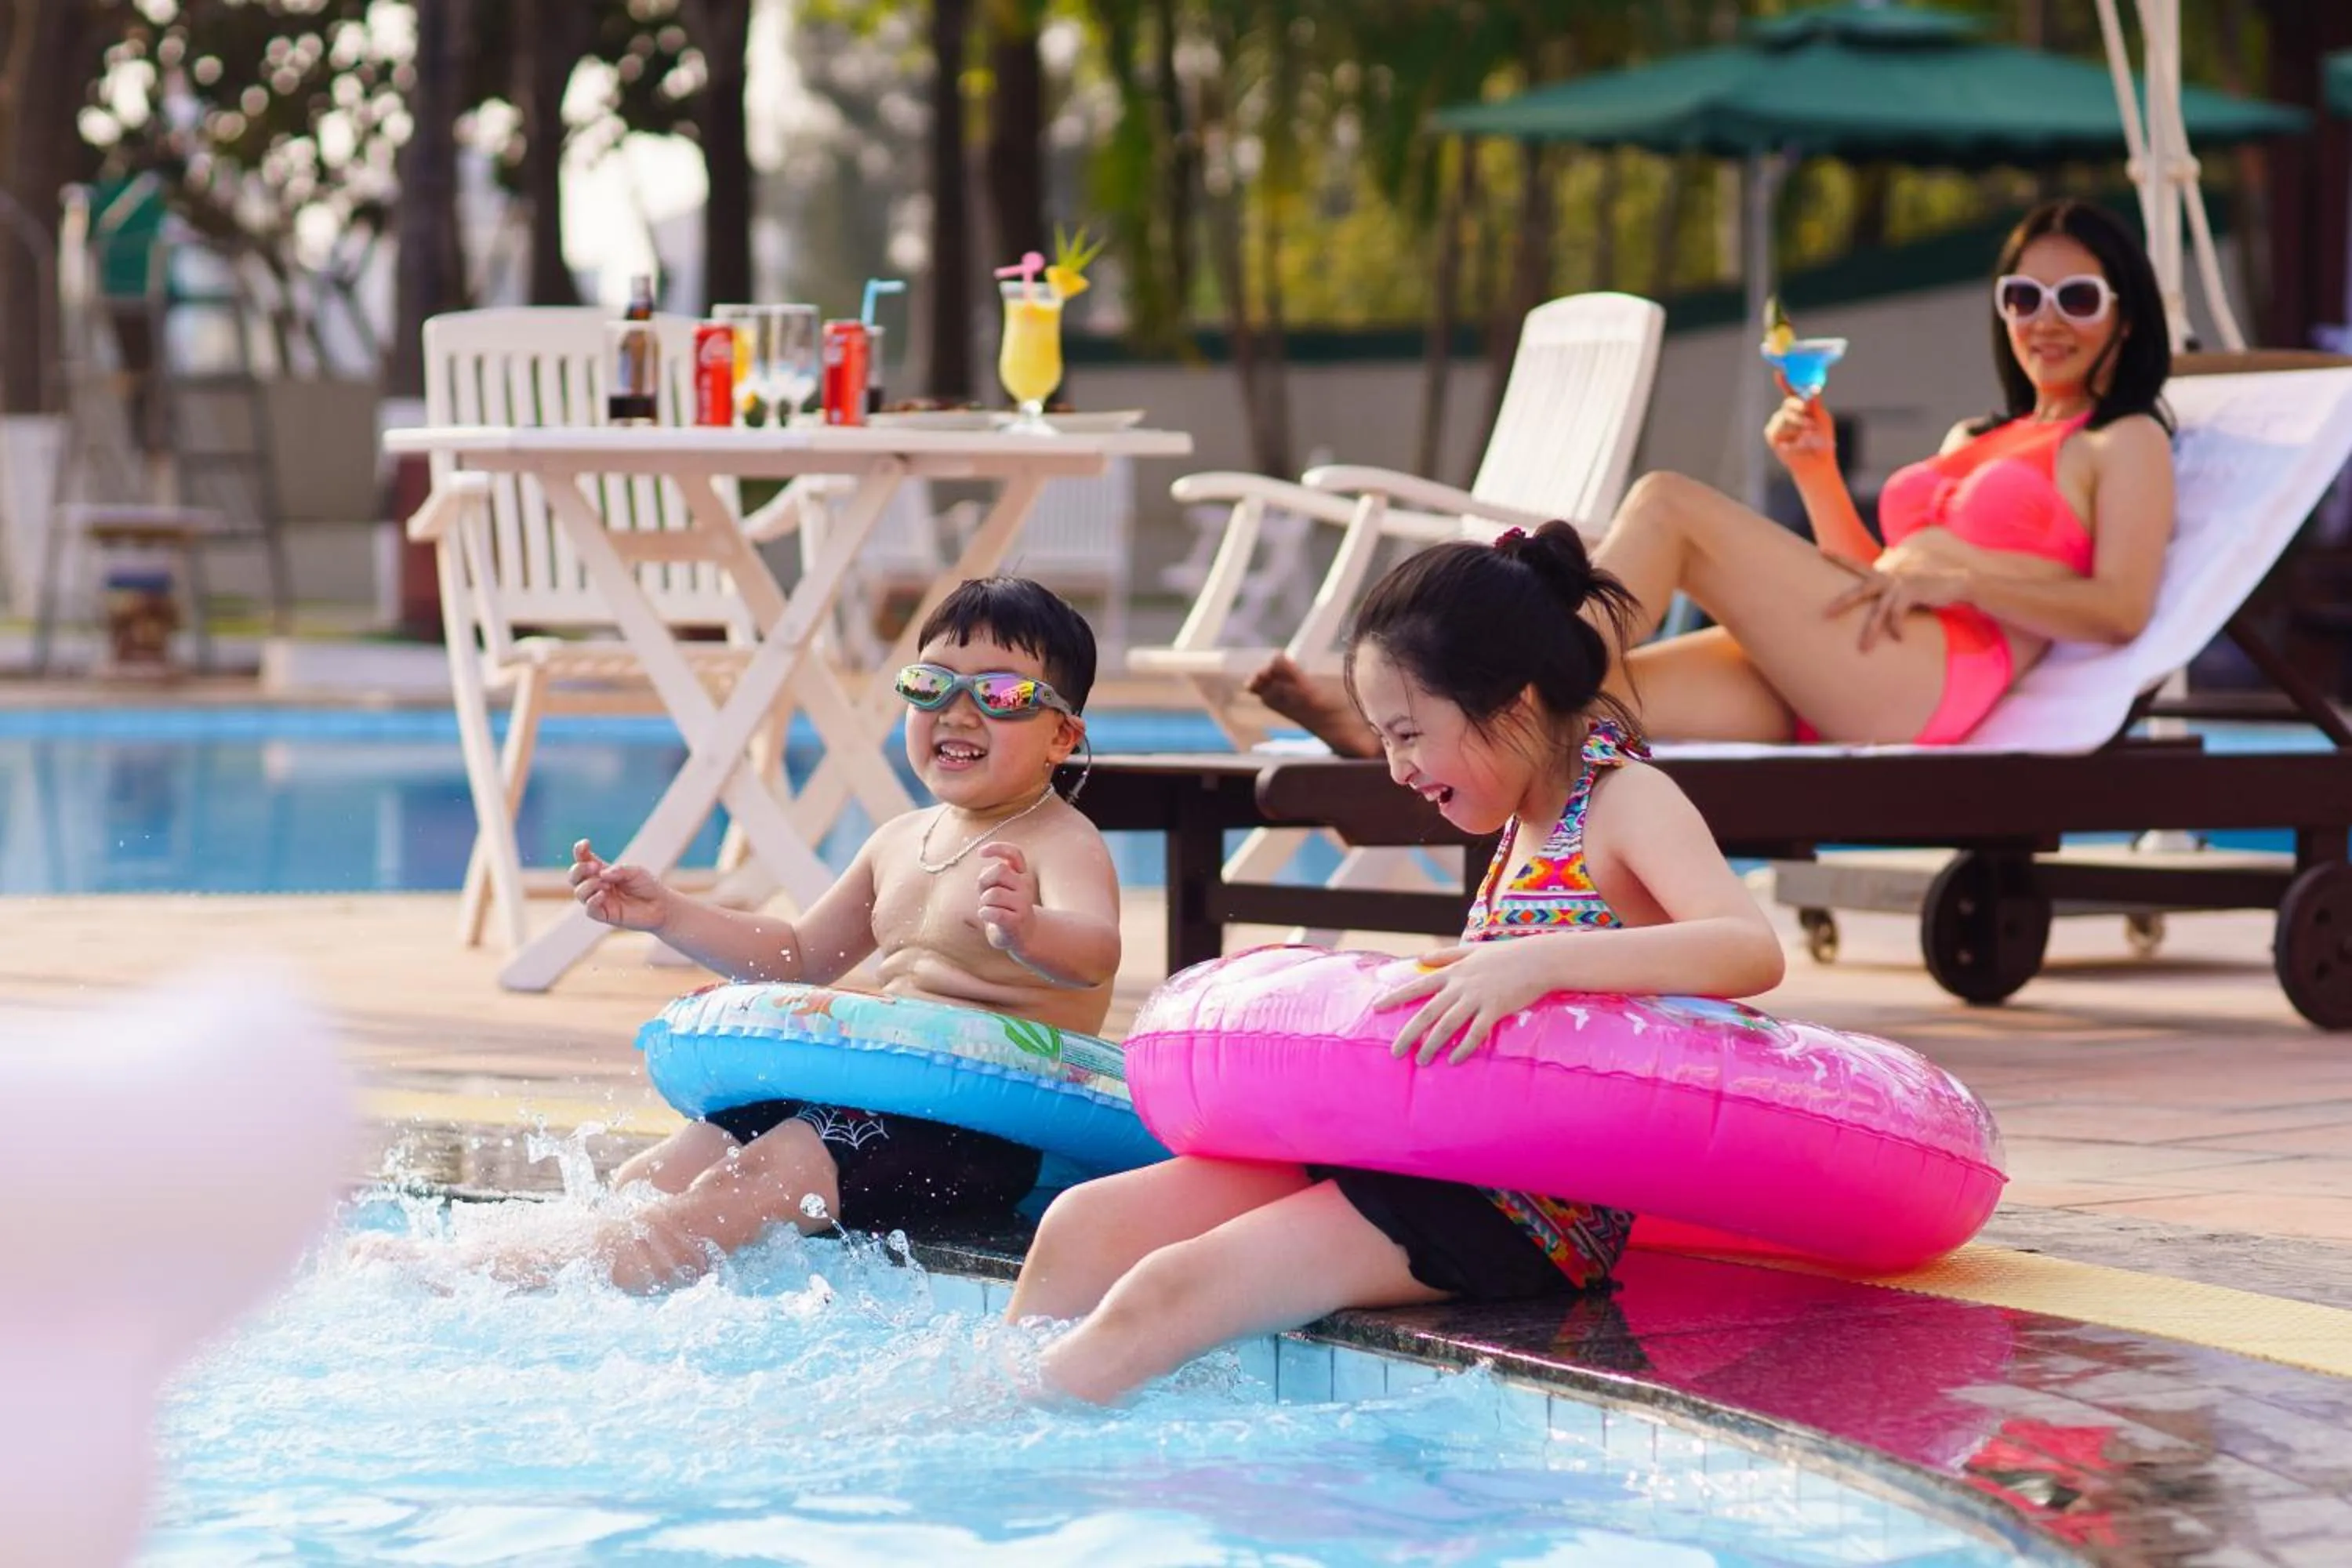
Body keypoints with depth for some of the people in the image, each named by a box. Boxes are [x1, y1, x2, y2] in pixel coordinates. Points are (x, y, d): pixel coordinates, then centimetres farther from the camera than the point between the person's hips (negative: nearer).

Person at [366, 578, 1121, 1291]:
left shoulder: (1063, 846, -10)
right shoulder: (901, 840, 17)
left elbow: (1095, 952, -32)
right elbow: (799, 954, 29)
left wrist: (1025, 930, -55)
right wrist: (666, 914, 17)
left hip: (978, 1127, -10)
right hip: (868, 1094, 10)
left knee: (741, 1189, -23)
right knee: (646, 1180, 3)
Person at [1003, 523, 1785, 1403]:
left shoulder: (1626, 801, -8)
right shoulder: (1528, 826, 18)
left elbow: (1751, 951, -26)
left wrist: (1533, 964, -35)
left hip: (1528, 1212, -9)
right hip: (1423, 1152, 9)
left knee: (1176, 1289, -23)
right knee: (1087, 1226, -3)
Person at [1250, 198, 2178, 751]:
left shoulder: (2126, 444, 12)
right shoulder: (1978, 441, 36)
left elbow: (2119, 611, -4)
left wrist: (1954, 570, -11)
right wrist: (1818, 477, 16)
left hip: (1949, 678, -7)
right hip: (1829, 691, 7)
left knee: (1668, 505, -19)